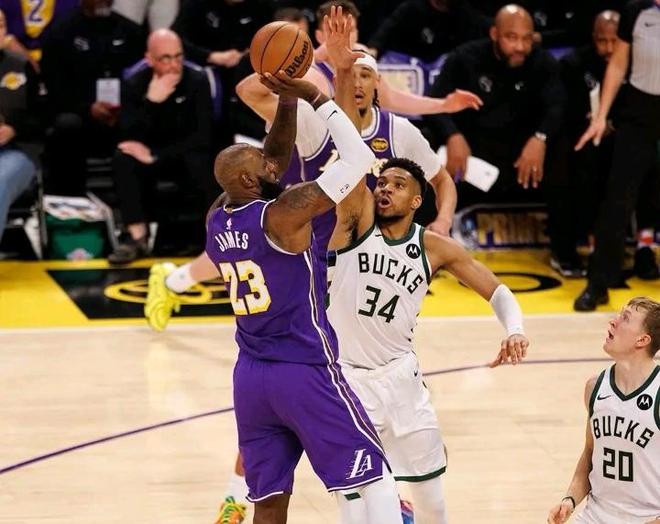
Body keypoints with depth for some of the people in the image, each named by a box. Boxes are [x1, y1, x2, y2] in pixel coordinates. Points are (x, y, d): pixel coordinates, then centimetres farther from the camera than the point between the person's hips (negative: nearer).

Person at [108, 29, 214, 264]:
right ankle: (137, 236, -27)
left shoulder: (197, 81, -13)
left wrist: (155, 155, -25)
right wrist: (151, 102, -34)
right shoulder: (134, 84, -10)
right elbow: (129, 138, -20)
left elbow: (203, 137, -19)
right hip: (151, 155, 2)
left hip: (187, 155, -2)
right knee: (123, 158, -29)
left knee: (200, 160, -35)